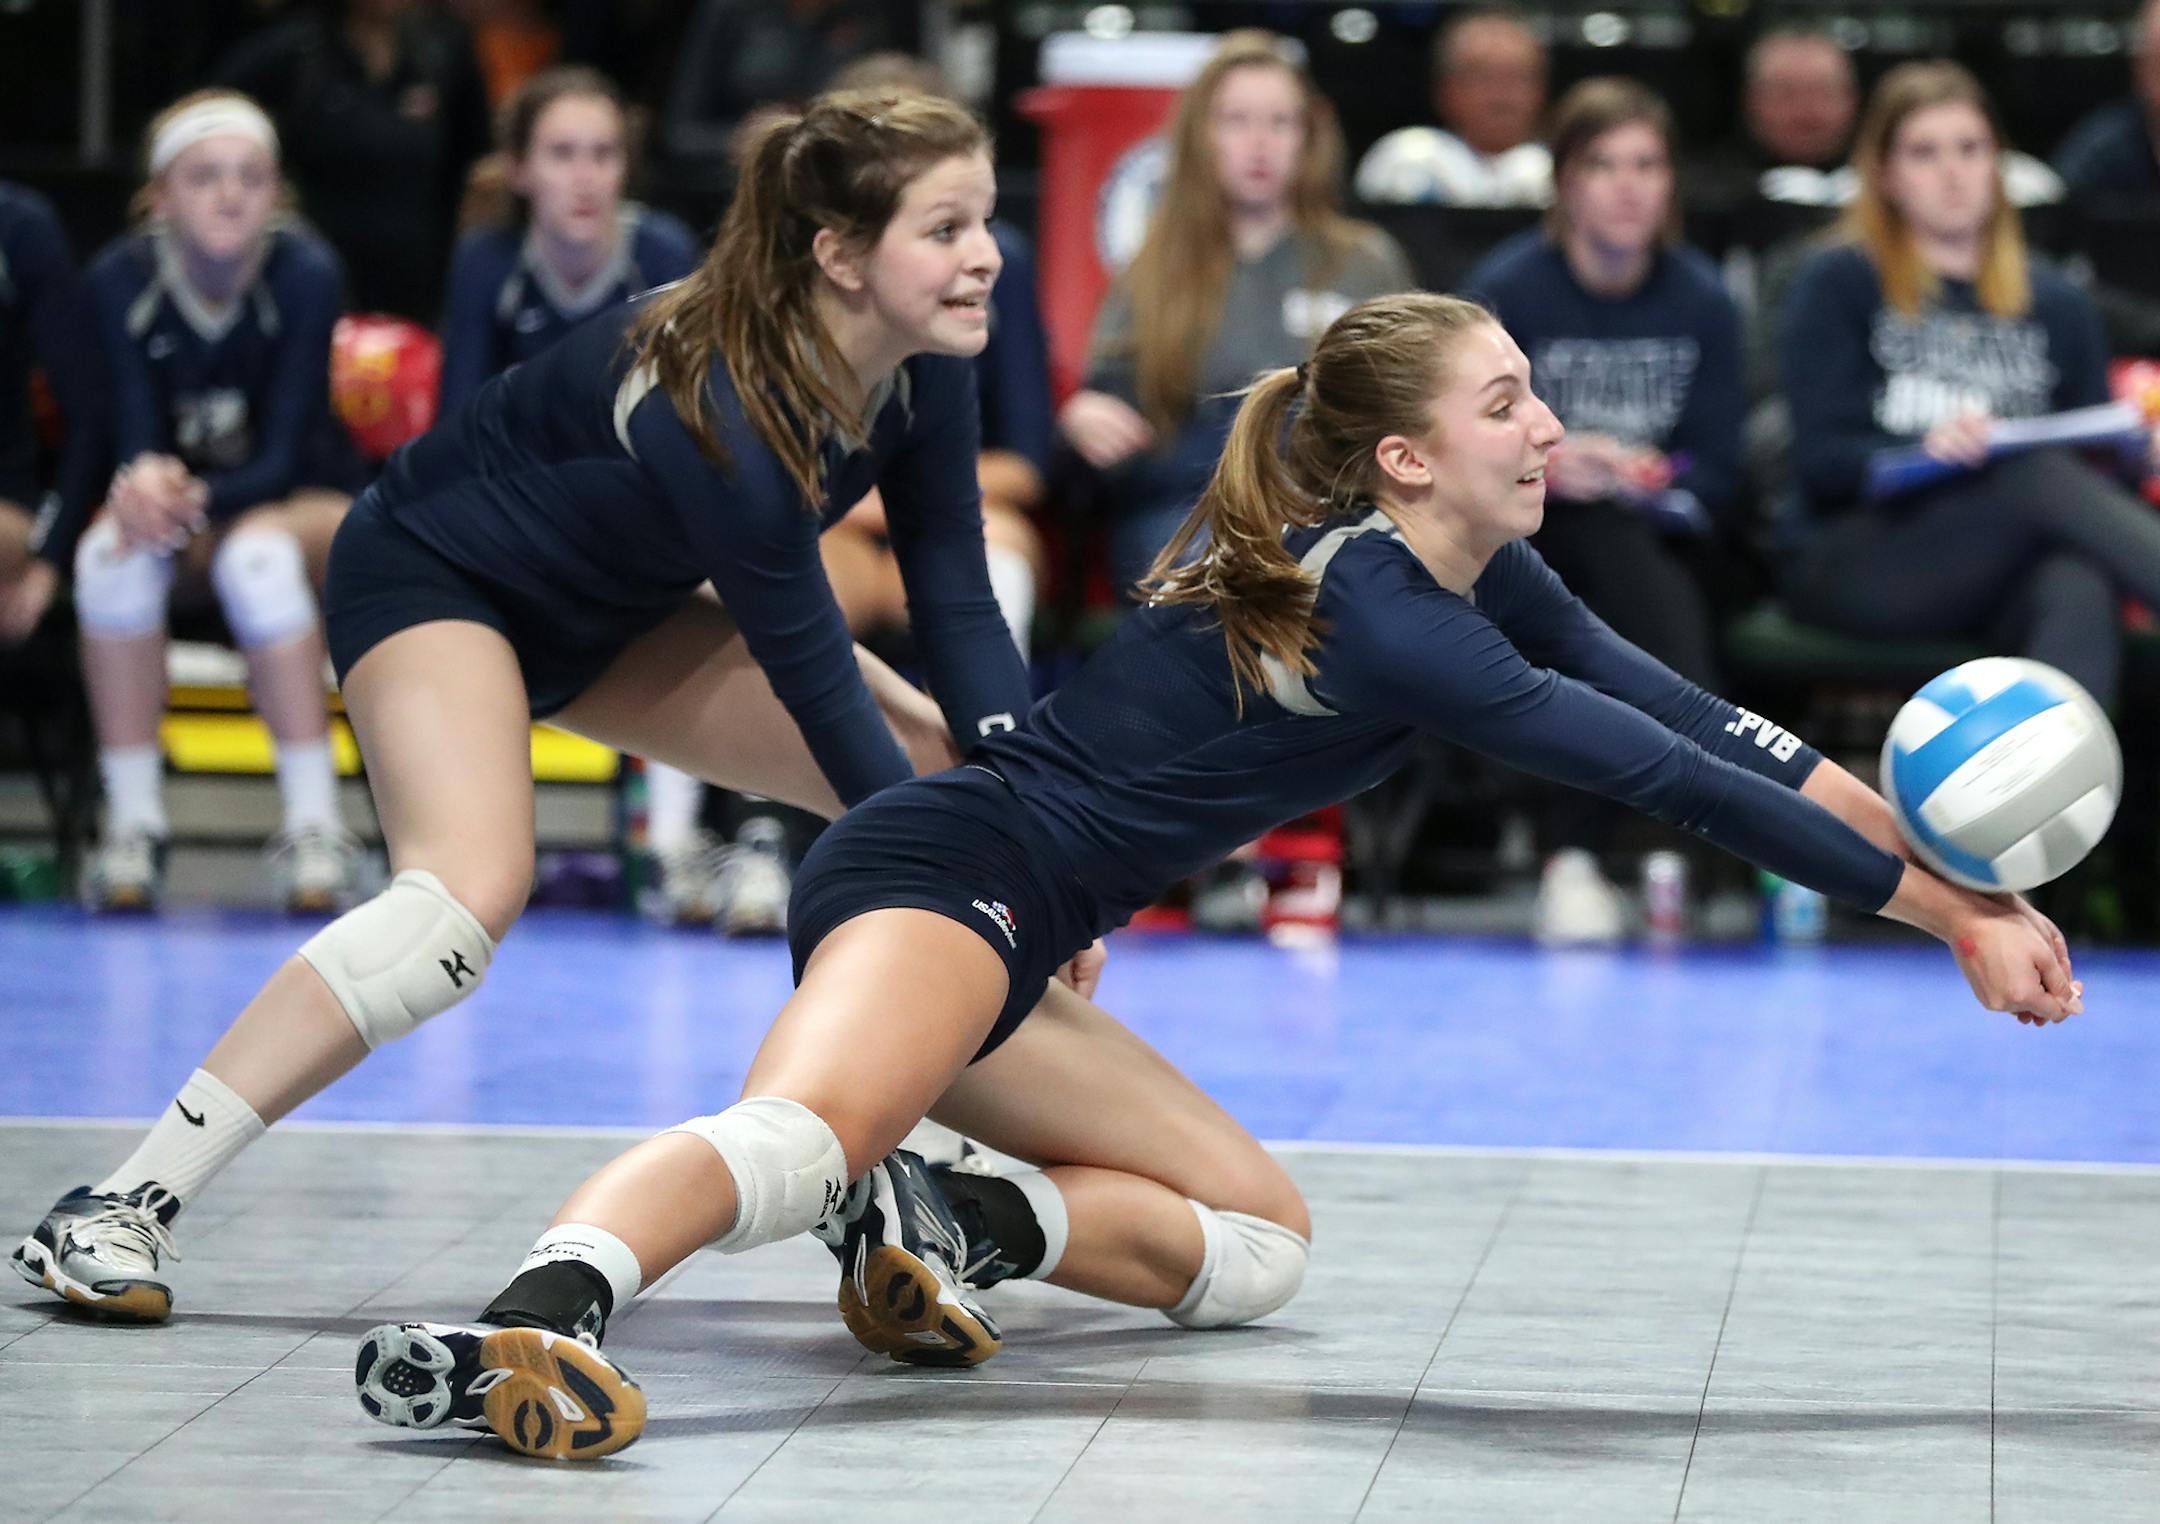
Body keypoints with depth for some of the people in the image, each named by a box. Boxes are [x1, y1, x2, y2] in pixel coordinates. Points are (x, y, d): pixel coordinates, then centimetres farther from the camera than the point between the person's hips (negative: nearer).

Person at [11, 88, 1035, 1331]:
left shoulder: (925, 369, -14)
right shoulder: (717, 403, -36)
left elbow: (958, 608, -11)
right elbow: (811, 674, -31)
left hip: (612, 610, 9)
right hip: (433, 575, -9)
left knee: (945, 779, 0)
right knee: (473, 890, -34)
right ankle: (119, 1213, -29)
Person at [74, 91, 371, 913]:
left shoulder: (306, 273, -19)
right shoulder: (121, 276, -14)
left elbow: (282, 458, -20)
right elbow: (137, 442, -15)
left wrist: (195, 498, -41)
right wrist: (147, 483, -40)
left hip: (305, 503, -2)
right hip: (181, 510, 2)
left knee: (259, 550, -37)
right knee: (113, 550, -33)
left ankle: (314, 826, -33)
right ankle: (132, 824, -27)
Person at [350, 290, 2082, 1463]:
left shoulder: (1476, 568, 12)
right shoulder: (1374, 612, -15)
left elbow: (1680, 709, 14)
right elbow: (1660, 779, -16)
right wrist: (1949, 914, -12)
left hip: (1010, 948, 10)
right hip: (939, 879, -10)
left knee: (1260, 1238, 14)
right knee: (816, 1133, -38)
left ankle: (951, 1226, -7)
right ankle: (535, 1318, -60)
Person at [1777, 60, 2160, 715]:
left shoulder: (2058, 305, 21)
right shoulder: (1838, 285, 8)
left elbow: (2095, 460, 18)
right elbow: (1821, 458, -3)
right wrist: (1929, 449, -22)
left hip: (2010, 573, 3)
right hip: (1853, 567, -3)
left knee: (2081, 593, -36)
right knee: (2042, 477, -33)